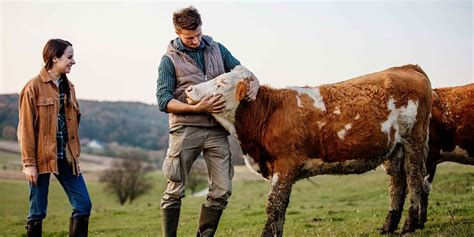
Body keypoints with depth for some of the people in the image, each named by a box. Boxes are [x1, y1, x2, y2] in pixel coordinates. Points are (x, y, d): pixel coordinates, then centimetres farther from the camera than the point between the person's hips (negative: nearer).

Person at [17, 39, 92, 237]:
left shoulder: (68, 87, 12)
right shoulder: (34, 87, -8)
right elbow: (26, 128, -9)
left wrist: (75, 152, 8)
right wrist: (29, 163, -12)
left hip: (66, 157, 6)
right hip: (42, 158, -6)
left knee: (83, 205, 0)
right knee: (37, 211, 2)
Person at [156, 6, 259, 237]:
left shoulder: (217, 49, 11)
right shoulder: (170, 60, 0)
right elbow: (163, 100, -7)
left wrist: (254, 82, -5)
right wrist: (197, 108, -18)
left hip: (216, 130, 3)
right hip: (185, 129, -3)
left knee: (222, 190, 0)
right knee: (175, 191, 1)